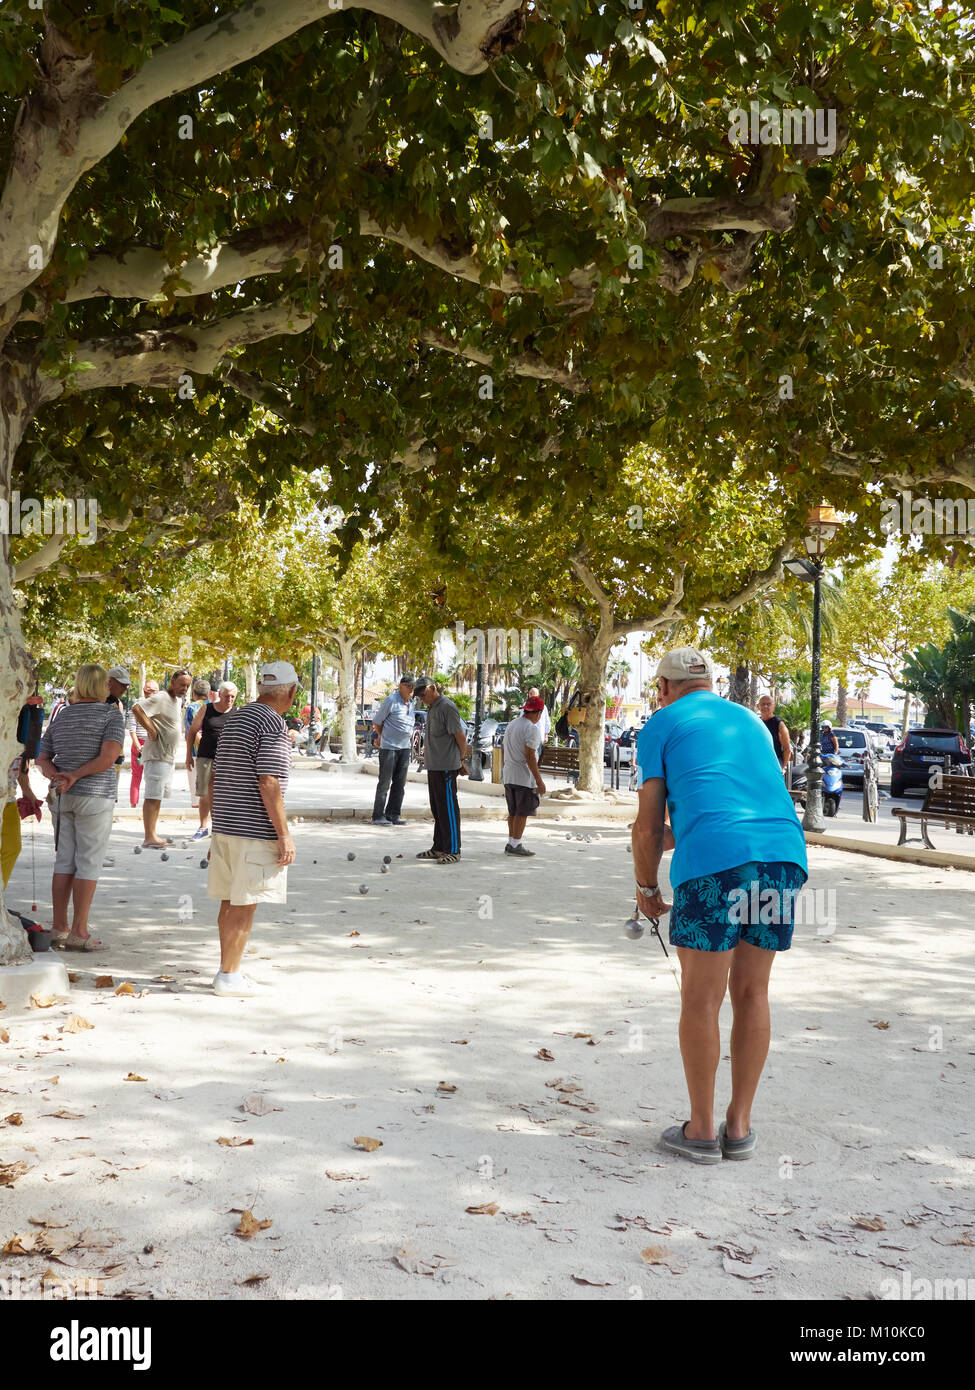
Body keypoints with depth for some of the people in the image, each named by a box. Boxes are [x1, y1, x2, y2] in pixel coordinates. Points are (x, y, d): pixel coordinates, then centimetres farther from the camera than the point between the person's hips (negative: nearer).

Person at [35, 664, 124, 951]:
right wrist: (75, 776, -11)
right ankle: (79, 932, -2)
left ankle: (59, 928, 14)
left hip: (63, 798, 6)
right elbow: (108, 758, -19)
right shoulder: (111, 715, -6)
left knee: (65, 862, 11)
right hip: (95, 797, -6)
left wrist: (59, 777, -7)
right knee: (88, 863, -2)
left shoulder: (61, 718, 12)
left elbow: (42, 760, 10)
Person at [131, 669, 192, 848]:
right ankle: (149, 838, -9)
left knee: (158, 796, 13)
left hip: (168, 757, 10)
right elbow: (136, 709, -28)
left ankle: (153, 835, 20)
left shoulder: (178, 700, 14)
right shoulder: (161, 698, -15)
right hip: (156, 755, -10)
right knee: (153, 797, -9)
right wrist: (150, 730, -23)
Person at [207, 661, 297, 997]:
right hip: (255, 830, -9)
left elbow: (215, 777, 18)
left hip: (224, 827, 9)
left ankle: (228, 969, 22)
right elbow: (269, 784, -20)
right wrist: (284, 835, -16)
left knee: (231, 903, 15)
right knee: (244, 905, -2)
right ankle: (229, 976, 3)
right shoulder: (272, 724, -13)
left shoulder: (233, 719, 14)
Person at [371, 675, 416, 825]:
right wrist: (384, 737, 8)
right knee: (385, 782, -3)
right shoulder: (391, 700, -11)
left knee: (400, 783, 8)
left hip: (405, 748, 7)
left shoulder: (411, 703, 12)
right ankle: (378, 816, 2)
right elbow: (377, 723, -3)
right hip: (389, 748, -7)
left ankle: (393, 814, 15)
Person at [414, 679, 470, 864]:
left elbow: (460, 736, -13)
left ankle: (453, 851, -1)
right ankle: (439, 848, 21)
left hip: (446, 767, -10)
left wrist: (462, 760, -7)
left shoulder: (447, 707, -13)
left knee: (448, 809, -6)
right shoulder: (432, 708, 17)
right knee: (437, 808, 14)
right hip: (433, 766, 10)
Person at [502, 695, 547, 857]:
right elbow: (530, 756, -18)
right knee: (522, 813, -3)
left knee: (513, 812, 13)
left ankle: (511, 843, 16)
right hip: (524, 777, -8)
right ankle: (516, 845, -2)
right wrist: (539, 781, -16)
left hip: (509, 776, 9)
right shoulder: (532, 729, -14)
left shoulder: (511, 725, 13)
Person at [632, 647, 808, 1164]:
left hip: (714, 860, -5)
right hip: (785, 850, 5)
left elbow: (648, 827, 9)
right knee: (751, 992, 14)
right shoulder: (750, 721, 29)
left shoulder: (661, 725, 14)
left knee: (700, 999, 6)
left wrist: (646, 888, 24)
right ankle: (739, 1127, 21)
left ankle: (702, 1130, 14)